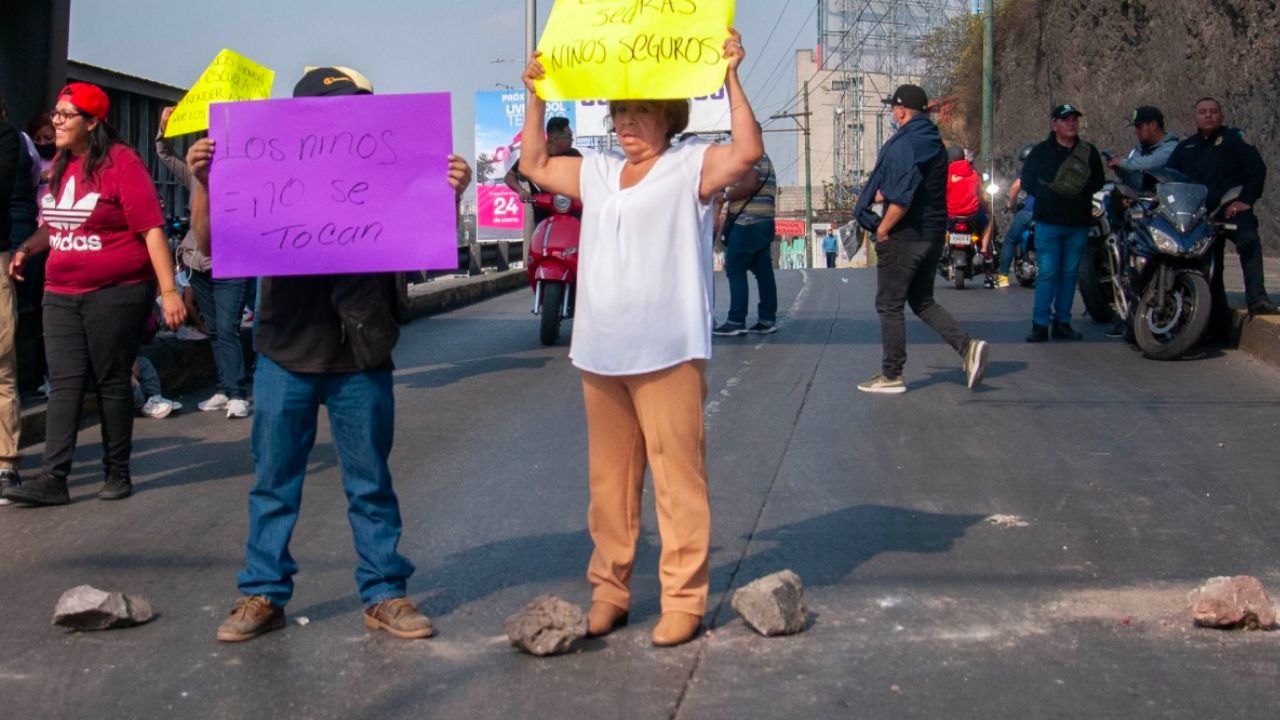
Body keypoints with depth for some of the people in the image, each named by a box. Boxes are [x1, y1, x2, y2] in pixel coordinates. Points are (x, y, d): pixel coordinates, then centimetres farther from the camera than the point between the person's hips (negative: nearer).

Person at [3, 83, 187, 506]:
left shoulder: (121, 163, -12)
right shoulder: (60, 164, 9)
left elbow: (151, 229, -15)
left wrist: (169, 291, -21)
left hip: (116, 293, -6)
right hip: (61, 295, 6)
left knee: (112, 382, 5)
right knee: (64, 383, 0)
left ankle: (117, 473, 17)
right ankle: (52, 478, -2)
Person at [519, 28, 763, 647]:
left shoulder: (690, 167, -2)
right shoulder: (598, 173, 16)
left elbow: (747, 152, -19)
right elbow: (534, 165, 27)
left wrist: (729, 77, -18)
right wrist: (537, 97, 20)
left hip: (667, 355, -6)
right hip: (600, 356, 6)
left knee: (677, 478, -4)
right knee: (609, 480, 12)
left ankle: (683, 600, 2)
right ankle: (608, 590, 22)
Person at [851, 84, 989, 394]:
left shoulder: (903, 144, -17)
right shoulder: (934, 143, 12)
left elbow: (902, 197, -24)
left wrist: (882, 229, -13)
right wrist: (884, 194, 20)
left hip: (904, 237, -9)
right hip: (934, 236, 9)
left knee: (889, 305, 2)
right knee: (922, 301, 18)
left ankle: (891, 376, 7)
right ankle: (967, 346, 0)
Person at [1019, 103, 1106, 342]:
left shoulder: (1089, 152, 9)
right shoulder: (1041, 151, 3)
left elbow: (1098, 181, 15)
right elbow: (1027, 180, 4)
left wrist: (1081, 192, 2)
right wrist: (1048, 195, -3)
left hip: (1079, 223, 3)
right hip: (1048, 222, -3)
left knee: (1069, 274, 8)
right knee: (1047, 273, -7)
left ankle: (1062, 322, 14)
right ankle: (1040, 325, -6)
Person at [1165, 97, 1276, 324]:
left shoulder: (1233, 137, 5)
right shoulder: (1185, 148, 19)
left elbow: (1257, 168, -5)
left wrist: (1246, 200, -16)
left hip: (1234, 209, -5)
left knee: (1249, 241, -33)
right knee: (1210, 269, 6)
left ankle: (1257, 298, -43)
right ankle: (1219, 323, 14)